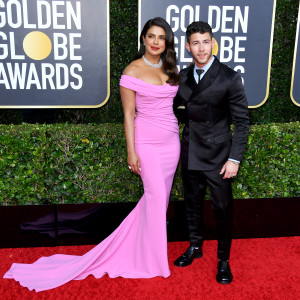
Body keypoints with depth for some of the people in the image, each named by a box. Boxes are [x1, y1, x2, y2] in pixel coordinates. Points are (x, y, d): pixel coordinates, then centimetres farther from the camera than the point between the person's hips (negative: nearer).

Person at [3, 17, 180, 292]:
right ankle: (153, 258, 17)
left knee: (162, 193, 11)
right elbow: (128, 114, -9)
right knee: (156, 195, -2)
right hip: (147, 141, -6)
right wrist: (131, 151, -11)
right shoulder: (132, 71, -9)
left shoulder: (171, 69, 8)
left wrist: (182, 136, 12)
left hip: (172, 140, 6)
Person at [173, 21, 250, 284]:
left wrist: (235, 159, -14)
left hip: (218, 156, -4)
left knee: (223, 208, 6)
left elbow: (242, 122, -9)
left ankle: (223, 260, 25)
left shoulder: (229, 78, -11)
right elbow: (174, 107, 16)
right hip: (190, 154, 5)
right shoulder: (182, 77, 3)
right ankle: (195, 247, 38)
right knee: (192, 203, 17)